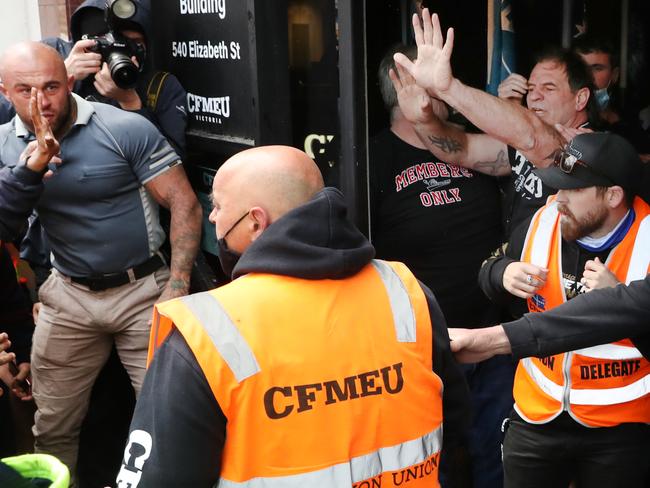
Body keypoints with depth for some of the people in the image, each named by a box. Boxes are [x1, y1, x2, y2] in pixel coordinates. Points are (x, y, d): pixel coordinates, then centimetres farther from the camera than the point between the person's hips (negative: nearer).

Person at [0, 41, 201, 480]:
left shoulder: (126, 129, -15)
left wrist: (178, 289, -19)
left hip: (143, 290, -4)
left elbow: (185, 204, -13)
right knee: (52, 427, 14)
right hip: (69, 295, 4)